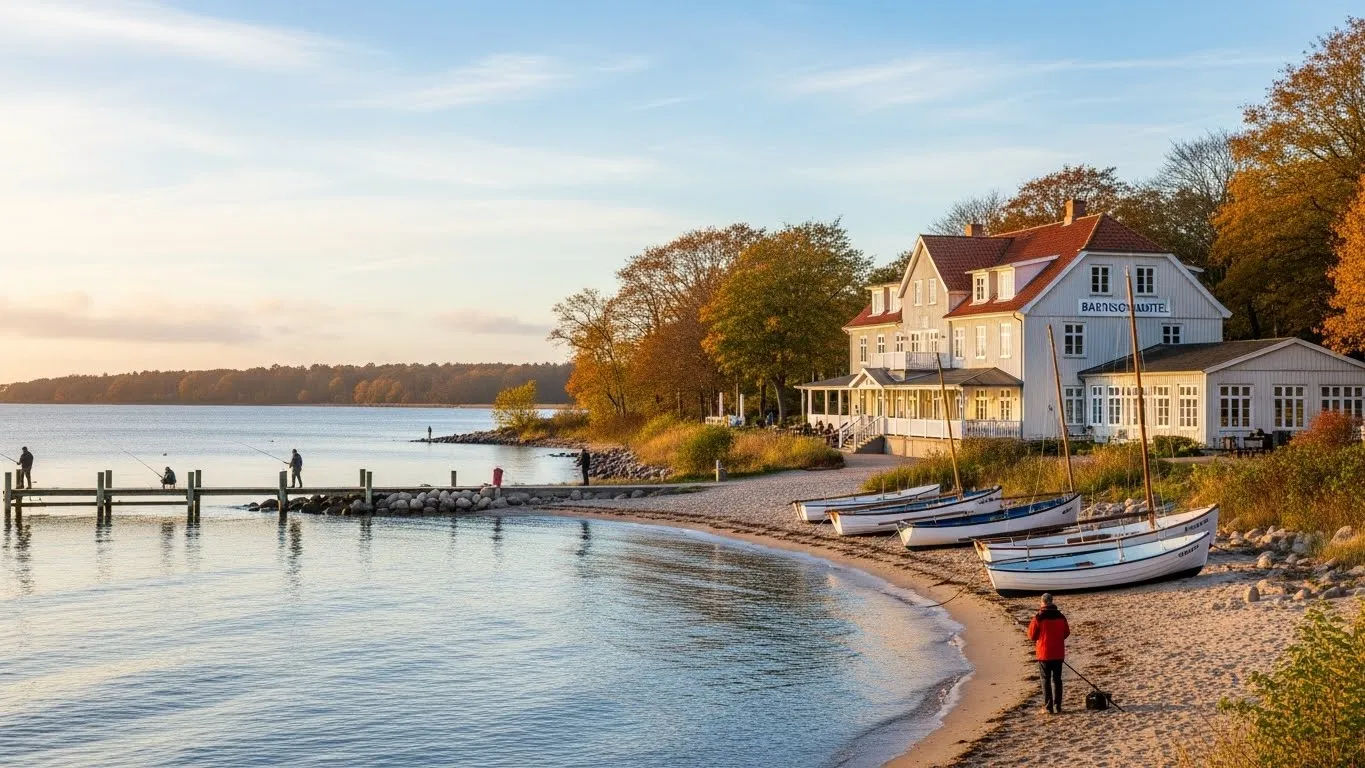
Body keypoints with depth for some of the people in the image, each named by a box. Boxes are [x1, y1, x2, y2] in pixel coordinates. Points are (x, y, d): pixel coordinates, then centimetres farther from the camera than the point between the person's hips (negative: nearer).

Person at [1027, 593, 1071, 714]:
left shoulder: (1038, 618, -13)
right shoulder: (1060, 616, 0)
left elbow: (1032, 636, -7)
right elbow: (1066, 633, 10)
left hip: (1043, 653, -3)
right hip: (1058, 653, 3)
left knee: (1046, 679, 6)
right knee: (1056, 679, 9)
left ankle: (1048, 707, 5)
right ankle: (1057, 707, 6)